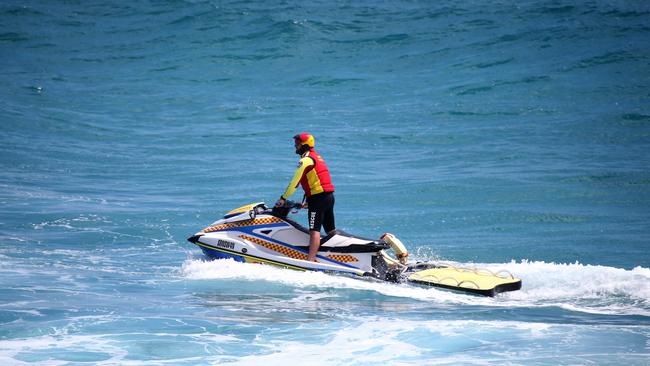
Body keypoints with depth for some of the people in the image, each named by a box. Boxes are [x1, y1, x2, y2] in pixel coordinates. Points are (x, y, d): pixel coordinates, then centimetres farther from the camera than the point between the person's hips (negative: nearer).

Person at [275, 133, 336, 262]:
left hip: (318, 197, -9)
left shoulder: (306, 160, -10)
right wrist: (308, 201, 28)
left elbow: (295, 182, -14)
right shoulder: (317, 157, 20)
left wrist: (283, 198, -8)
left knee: (314, 230, -17)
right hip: (329, 195, 9)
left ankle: (311, 260, -25)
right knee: (331, 230, 15)